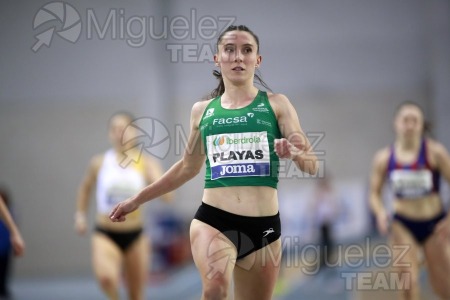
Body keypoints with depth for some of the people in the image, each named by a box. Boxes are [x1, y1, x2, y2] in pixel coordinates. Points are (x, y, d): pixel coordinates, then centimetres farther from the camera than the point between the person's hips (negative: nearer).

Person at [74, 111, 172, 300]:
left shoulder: (146, 164, -4)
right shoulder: (99, 163, -2)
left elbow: (167, 196, -14)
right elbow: (85, 187, 18)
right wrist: (80, 214, 8)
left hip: (135, 235, 1)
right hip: (105, 234, -1)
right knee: (105, 277, -31)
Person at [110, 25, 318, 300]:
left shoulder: (276, 104, 3)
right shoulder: (202, 110, 9)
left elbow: (312, 166, 1)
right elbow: (189, 167, 24)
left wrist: (295, 153, -22)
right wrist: (138, 199, 27)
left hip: (263, 226, 0)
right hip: (212, 219, 0)